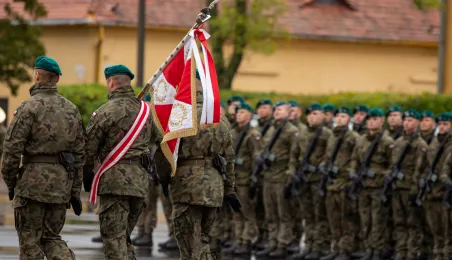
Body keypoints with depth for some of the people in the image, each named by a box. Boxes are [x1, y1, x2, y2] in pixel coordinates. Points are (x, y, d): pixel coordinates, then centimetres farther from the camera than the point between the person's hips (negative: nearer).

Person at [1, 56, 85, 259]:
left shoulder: (30, 107, -9)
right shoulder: (71, 109, 11)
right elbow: (79, 153, 13)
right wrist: (75, 191, 17)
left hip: (33, 181, -6)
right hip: (62, 182, 6)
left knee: (30, 240, 3)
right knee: (52, 237, 13)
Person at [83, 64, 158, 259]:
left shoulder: (106, 112, -8)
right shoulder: (145, 110, 10)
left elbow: (89, 148, -4)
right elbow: (153, 137, 25)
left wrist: (87, 175, 8)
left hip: (114, 179, -6)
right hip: (141, 180, 6)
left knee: (114, 239, -4)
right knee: (124, 237, 16)